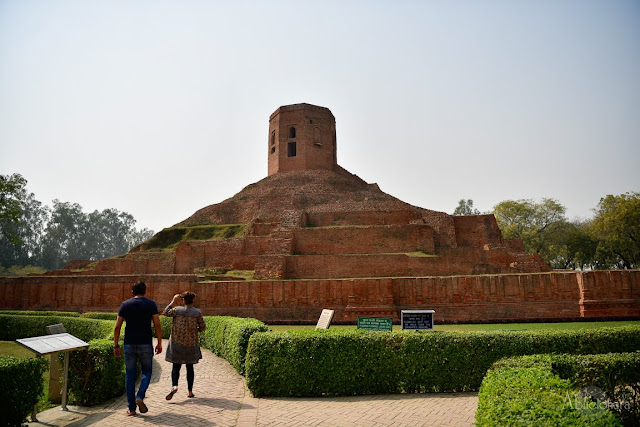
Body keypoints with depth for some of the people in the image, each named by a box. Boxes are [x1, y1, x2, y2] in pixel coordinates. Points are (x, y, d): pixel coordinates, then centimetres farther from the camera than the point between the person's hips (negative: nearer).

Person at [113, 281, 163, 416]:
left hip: (129, 344, 2)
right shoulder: (151, 304, 0)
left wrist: (116, 346, 8)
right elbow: (157, 325, -5)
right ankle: (140, 397, -9)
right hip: (145, 344, -1)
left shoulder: (125, 305, 4)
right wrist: (159, 343, 2)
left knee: (130, 375, 9)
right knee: (146, 372, 14)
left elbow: (117, 327, 1)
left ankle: (131, 408, 11)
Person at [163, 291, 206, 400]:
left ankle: (174, 386, -16)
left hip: (177, 342, -1)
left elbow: (165, 313, 9)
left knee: (176, 366, 8)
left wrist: (173, 301, 12)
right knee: (190, 367, 13)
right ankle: (190, 391, 17)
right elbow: (203, 327, -3)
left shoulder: (177, 310, -10)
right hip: (191, 343, 1)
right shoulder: (197, 312, -8)